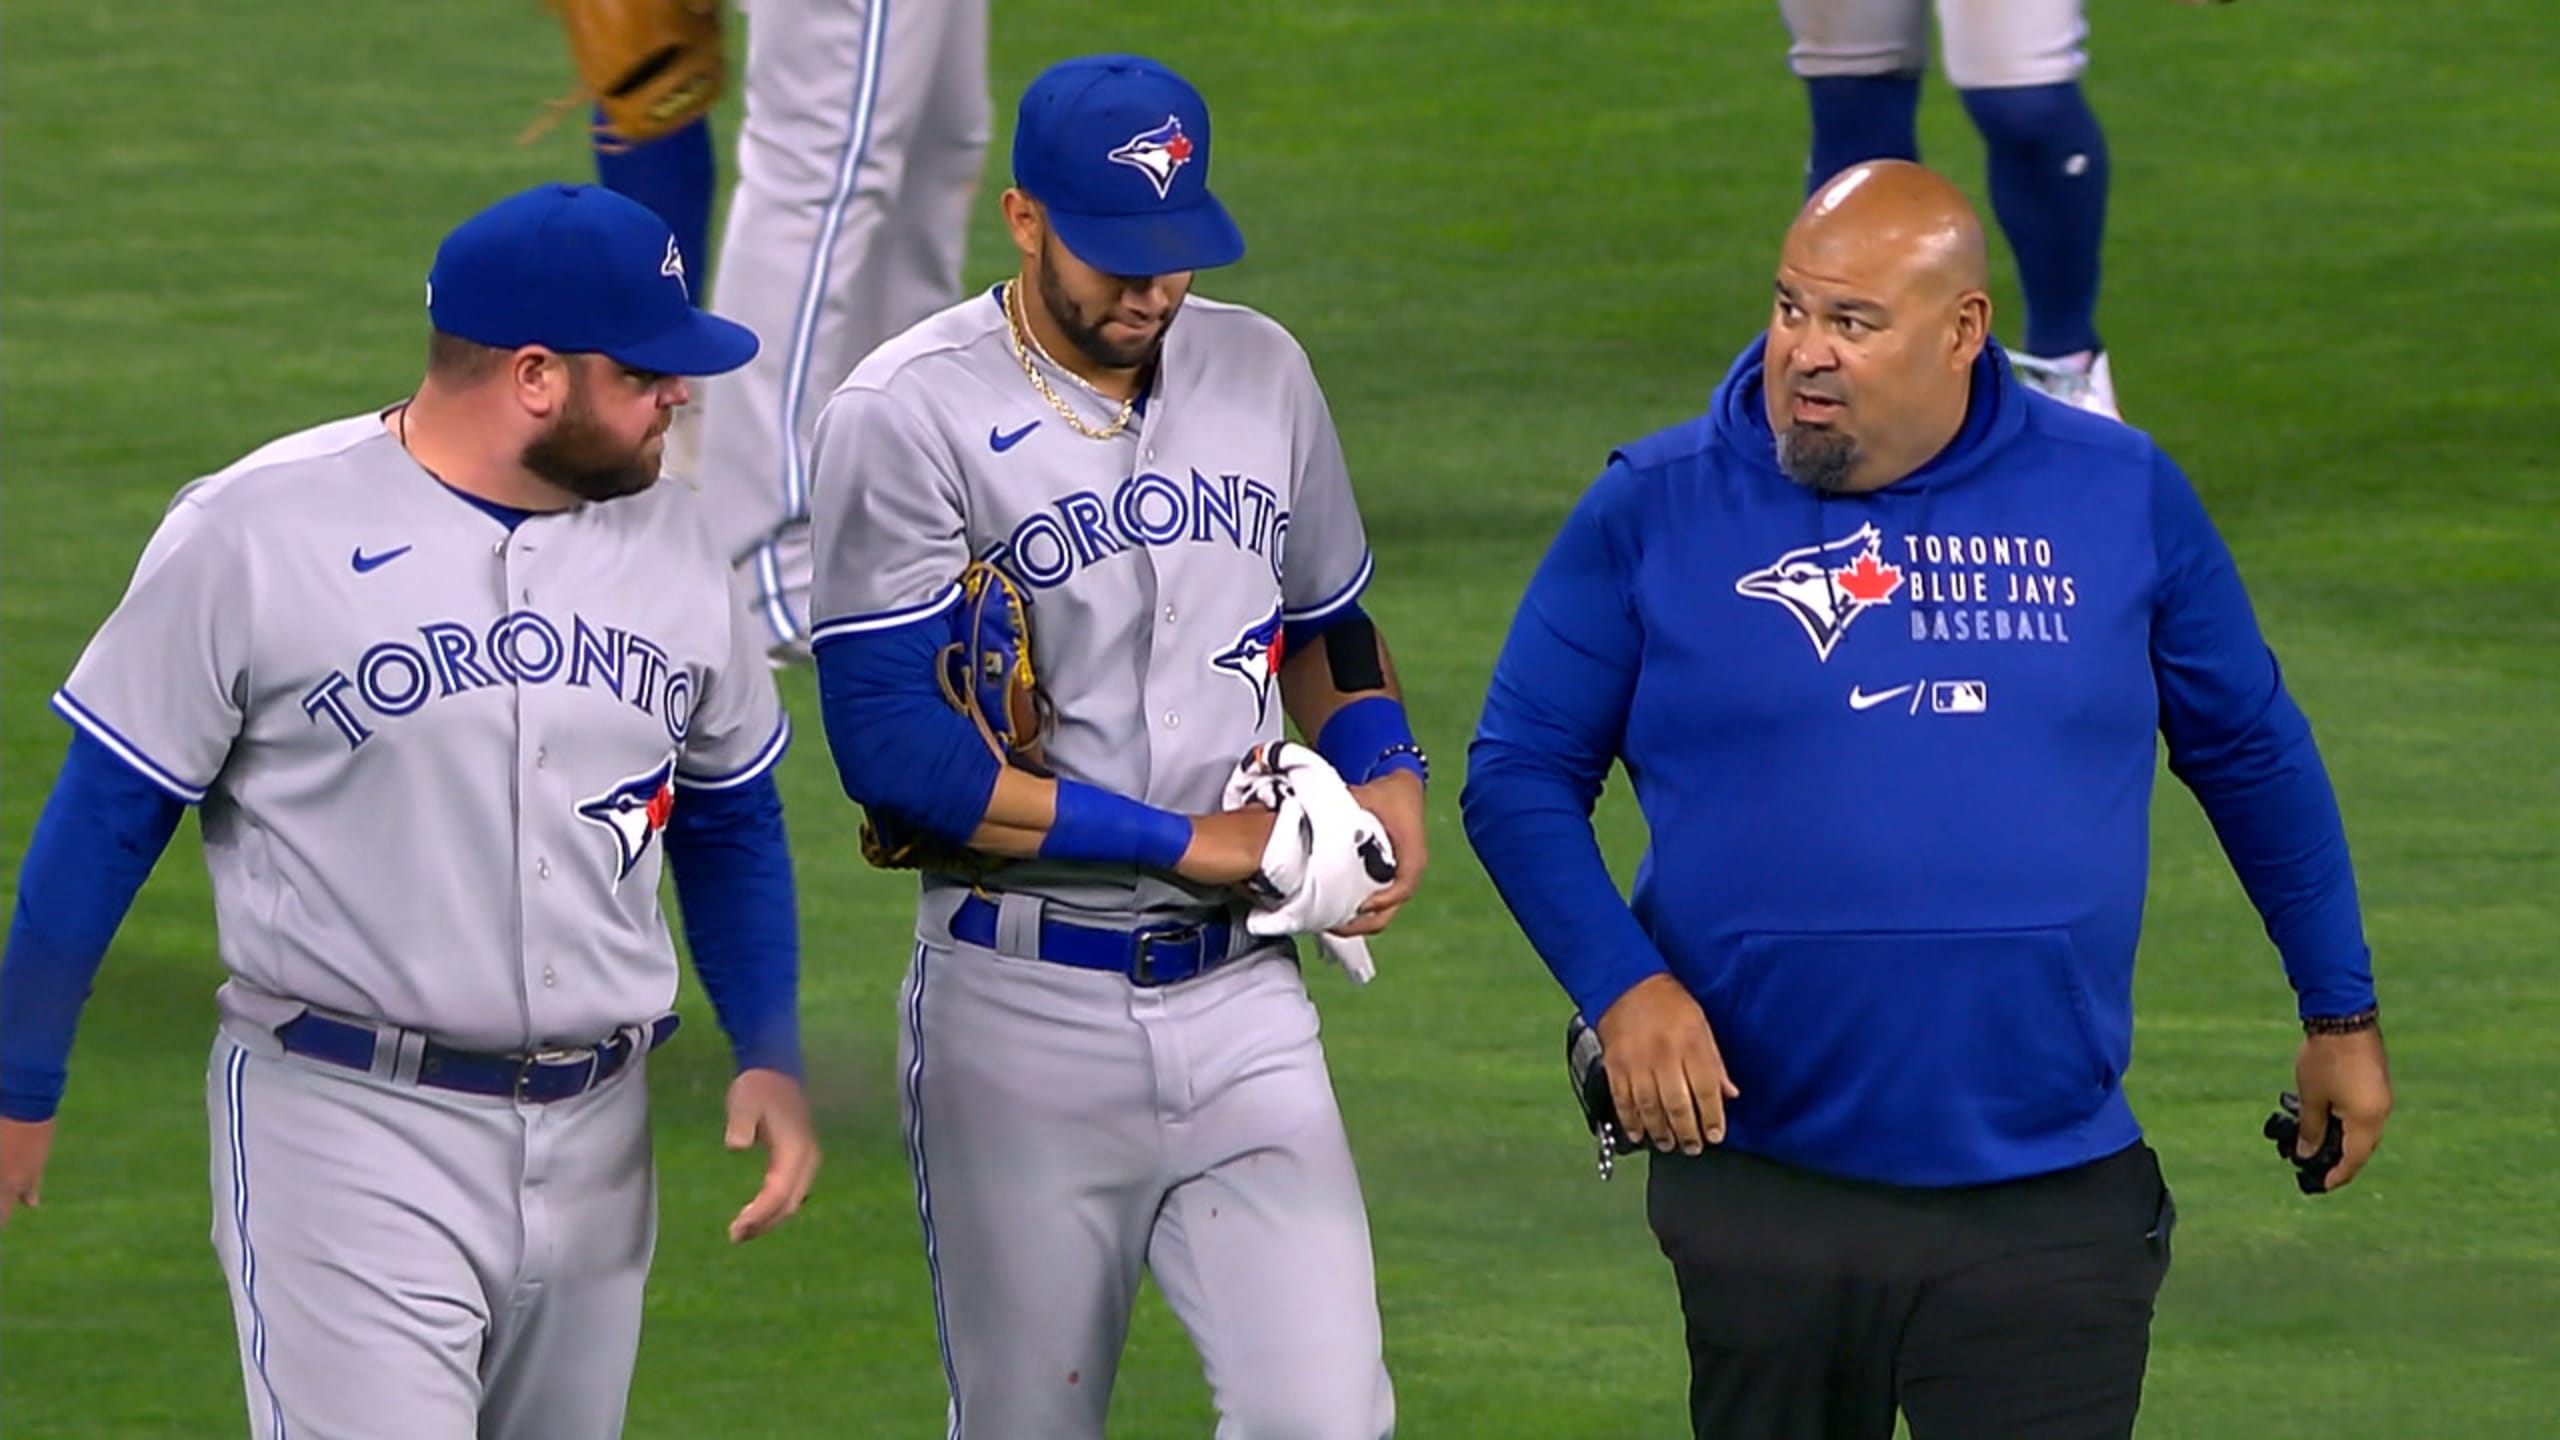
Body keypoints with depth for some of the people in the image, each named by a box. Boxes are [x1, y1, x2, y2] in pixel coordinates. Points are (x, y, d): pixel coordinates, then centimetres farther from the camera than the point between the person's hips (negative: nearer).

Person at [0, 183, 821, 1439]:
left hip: (593, 1139, 6)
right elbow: (109, 814, -3)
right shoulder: (260, 530, -9)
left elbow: (731, 817, 20)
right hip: (346, 1130, -6)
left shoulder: (665, 536, 7)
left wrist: (769, 1054, 8)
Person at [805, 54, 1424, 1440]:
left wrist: (1385, 772, 2)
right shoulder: (907, 415, -9)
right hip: (1024, 1012, -4)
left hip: (1239, 998, 4)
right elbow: (892, 746, -16)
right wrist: (1184, 842, -14)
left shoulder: (1261, 373, 8)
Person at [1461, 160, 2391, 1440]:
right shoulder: (1655, 508, -1)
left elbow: (2253, 755, 15)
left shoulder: (2118, 495, 3)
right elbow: (1518, 777, 2)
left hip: (2050, 1203, 0)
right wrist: (1620, 987, -14)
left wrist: (2340, 1016, 18)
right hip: (1762, 1181, 0)